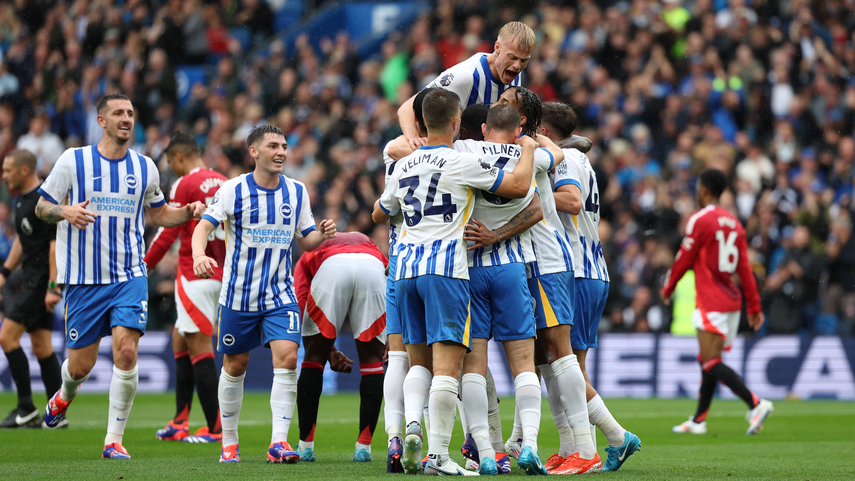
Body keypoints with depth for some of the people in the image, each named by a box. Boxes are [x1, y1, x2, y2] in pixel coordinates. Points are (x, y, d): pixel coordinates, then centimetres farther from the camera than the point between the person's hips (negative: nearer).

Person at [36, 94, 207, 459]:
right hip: (84, 278, -1)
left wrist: (188, 212, 2)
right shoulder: (73, 161, -2)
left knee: (126, 353, -17)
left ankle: (114, 439, -6)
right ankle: (65, 395, 41)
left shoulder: (145, 167, 8)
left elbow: (158, 213, 23)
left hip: (130, 276, 1)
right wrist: (65, 212, -19)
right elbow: (41, 207, 3)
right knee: (81, 364, 3)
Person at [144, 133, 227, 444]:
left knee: (199, 346, -7)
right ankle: (179, 423, 15)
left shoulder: (185, 185, -9)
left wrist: (141, 268, -1)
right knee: (180, 340, 15)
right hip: (219, 273, 8)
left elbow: (167, 234, -10)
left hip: (194, 275, -8)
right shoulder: (224, 183, 13)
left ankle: (216, 428, -10)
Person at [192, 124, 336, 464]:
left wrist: (322, 235, -10)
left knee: (287, 358, -16)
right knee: (235, 366, 7)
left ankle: (279, 442, -16)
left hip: (280, 296, 2)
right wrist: (199, 255, -32)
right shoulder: (234, 190, -6)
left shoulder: (297, 192, 4)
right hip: (238, 295, -2)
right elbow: (204, 226, -11)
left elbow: (305, 240, 12)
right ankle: (229, 442, 22)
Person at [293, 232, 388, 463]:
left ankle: (306, 446, 15)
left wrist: (330, 351, 19)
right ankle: (363, 446, 13)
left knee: (314, 356, 15)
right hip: (372, 269, 1)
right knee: (372, 359, 16)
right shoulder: (371, 246, 44)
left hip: (332, 267, -1)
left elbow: (300, 304, 18)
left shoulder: (309, 255, 38)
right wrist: (390, 342, 26)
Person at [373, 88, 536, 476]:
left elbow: (379, 214, 28)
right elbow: (519, 187, -5)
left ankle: (412, 425, -9)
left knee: (419, 360, 16)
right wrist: (528, 150, 12)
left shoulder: (404, 166, 13)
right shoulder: (460, 162, -5)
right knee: (447, 365, -7)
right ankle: (438, 454, -14)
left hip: (406, 267, 6)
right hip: (446, 269, -6)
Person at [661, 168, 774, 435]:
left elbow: (683, 260, -6)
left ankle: (755, 404, -26)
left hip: (711, 302, -8)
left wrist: (667, 289, 10)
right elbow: (744, 268, 10)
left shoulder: (700, 220, -10)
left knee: (711, 363, -13)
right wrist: (754, 307, 11)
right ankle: (698, 421, 20)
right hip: (732, 301, 8)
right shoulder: (733, 223, 11)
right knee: (707, 360, 15)